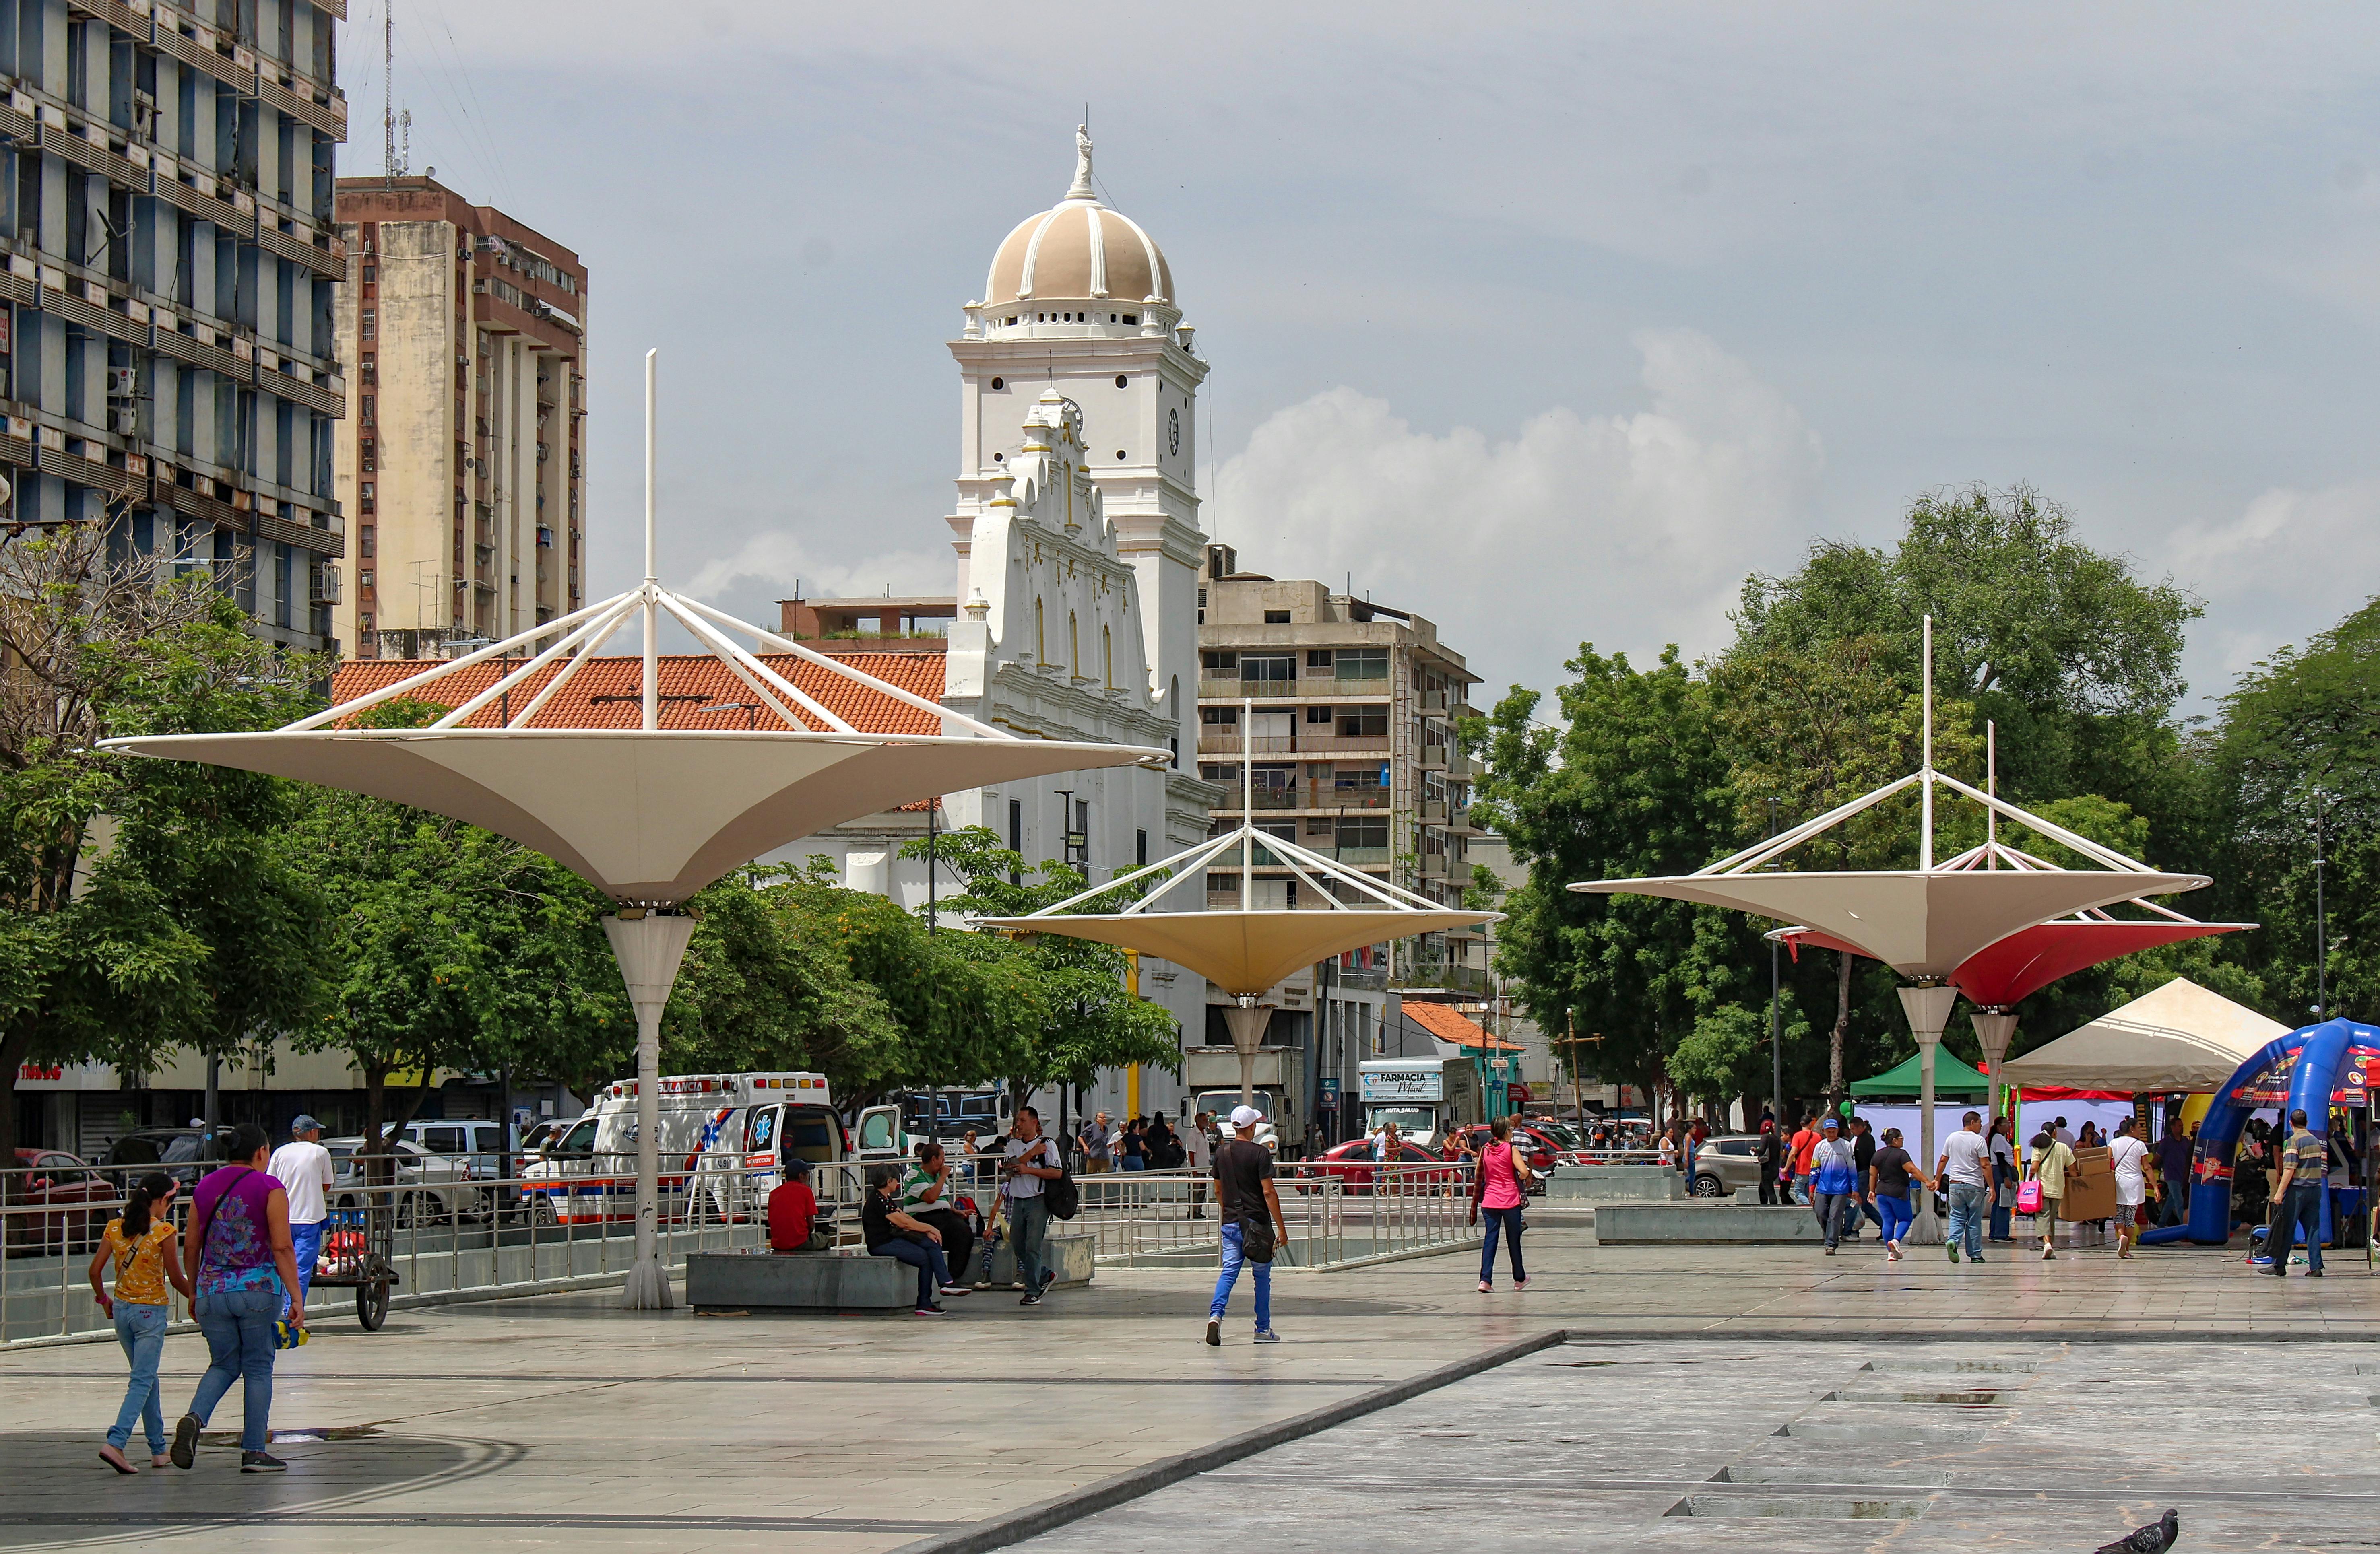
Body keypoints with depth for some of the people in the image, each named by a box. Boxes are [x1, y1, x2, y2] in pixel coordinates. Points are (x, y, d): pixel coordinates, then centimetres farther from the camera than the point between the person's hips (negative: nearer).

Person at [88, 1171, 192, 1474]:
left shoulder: (115, 1228, 1)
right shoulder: (163, 1232, -12)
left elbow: (95, 1270, 1)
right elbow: (176, 1278, -9)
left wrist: (103, 1298, 18)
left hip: (122, 1309, 6)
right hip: (151, 1312, -6)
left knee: (147, 1379, 17)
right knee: (142, 1381, -4)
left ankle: (159, 1450, 21)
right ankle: (115, 1443, -21)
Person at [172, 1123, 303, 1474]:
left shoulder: (206, 1187, 9)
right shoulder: (270, 1189, -5)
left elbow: (190, 1245, 12)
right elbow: (282, 1248, -11)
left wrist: (194, 1291, 23)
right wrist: (296, 1298, -10)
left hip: (212, 1291, 4)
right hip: (258, 1289, -4)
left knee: (223, 1365, 15)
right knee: (258, 1369, 7)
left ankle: (194, 1418, -12)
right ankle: (254, 1452, 6)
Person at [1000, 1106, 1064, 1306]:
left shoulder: (1047, 1144, -1)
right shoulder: (1013, 1145, 13)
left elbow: (1057, 1173, -9)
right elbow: (1008, 1167, -3)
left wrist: (1029, 1170, -15)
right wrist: (1032, 1154, -10)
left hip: (1038, 1201, -6)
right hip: (1018, 1201, 6)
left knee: (1033, 1247, -10)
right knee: (1017, 1246, 9)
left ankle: (1033, 1292, -7)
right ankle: (1046, 1276, 28)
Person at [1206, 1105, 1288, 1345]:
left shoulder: (1221, 1153, 7)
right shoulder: (1260, 1153, -10)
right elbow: (1269, 1192, -14)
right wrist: (1281, 1228, -11)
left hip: (1230, 1224, 4)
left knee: (1228, 1272, 1)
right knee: (1262, 1276, 8)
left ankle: (1215, 1314, -23)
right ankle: (1263, 1330, 13)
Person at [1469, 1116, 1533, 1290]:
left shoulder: (1485, 1150, 5)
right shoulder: (1511, 1149, -8)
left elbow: (1478, 1175, 11)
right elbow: (1524, 1172, -19)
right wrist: (1521, 1180, 4)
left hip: (1490, 1201, 3)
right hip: (1510, 1200, -3)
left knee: (1490, 1239, 1)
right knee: (1513, 1240, 11)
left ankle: (1485, 1280, -13)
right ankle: (1520, 1279, 25)